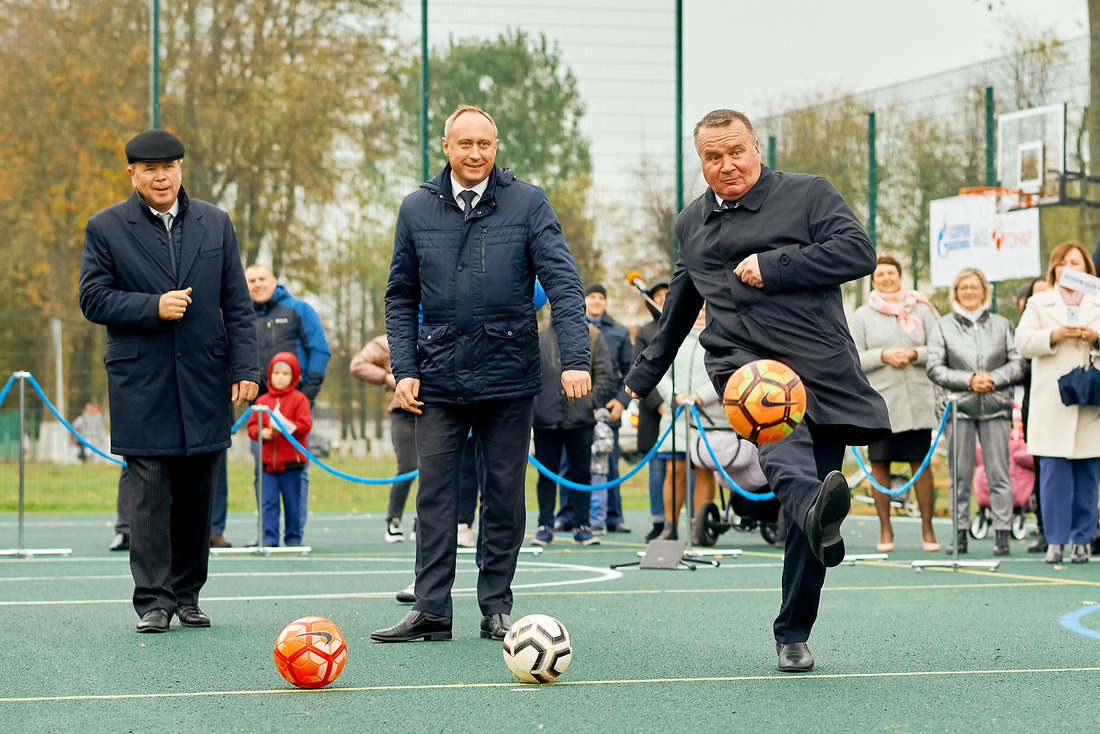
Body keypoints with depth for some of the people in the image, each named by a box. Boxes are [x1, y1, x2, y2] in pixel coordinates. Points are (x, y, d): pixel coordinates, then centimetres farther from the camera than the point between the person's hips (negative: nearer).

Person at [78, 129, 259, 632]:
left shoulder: (216, 224, 10)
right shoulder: (105, 228, 2)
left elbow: (237, 303, 9)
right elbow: (93, 299, -2)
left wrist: (245, 368, 0)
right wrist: (153, 307, -15)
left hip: (204, 381, 3)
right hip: (141, 386, -3)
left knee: (197, 496, 6)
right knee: (148, 494, -6)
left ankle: (187, 595, 16)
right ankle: (153, 601, -3)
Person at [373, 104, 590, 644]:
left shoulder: (527, 204, -1)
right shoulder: (417, 209, 6)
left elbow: (562, 283, -7)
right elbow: (401, 296, 11)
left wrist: (574, 358, -18)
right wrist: (404, 369, 1)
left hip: (508, 375, -1)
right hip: (439, 376, 1)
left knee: (504, 493, 5)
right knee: (434, 492, 0)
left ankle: (497, 608, 14)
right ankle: (431, 610, 4)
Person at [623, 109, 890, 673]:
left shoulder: (808, 195, 9)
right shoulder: (692, 223, 23)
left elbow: (858, 252, -6)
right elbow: (679, 307, 36)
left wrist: (773, 267, -10)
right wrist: (644, 376, 43)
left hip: (819, 365, -1)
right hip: (741, 360, 1)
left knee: (810, 492, -3)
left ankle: (793, 633, 8)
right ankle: (818, 511, -67)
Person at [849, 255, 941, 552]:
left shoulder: (921, 310, 9)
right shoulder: (862, 316, 9)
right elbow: (854, 358, 3)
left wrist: (914, 354, -10)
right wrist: (883, 356, -11)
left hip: (917, 400, 0)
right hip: (879, 400, 0)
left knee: (921, 463, -2)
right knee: (879, 464, -1)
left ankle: (927, 528, 4)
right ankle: (885, 529, 8)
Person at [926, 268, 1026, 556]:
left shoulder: (1001, 324, 13)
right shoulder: (942, 327, 9)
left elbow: (1018, 364, 9)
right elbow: (935, 368, 1)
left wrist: (994, 378, -8)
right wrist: (969, 381, -9)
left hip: (996, 407, 0)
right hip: (959, 407, 0)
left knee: (999, 473, -4)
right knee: (960, 475, 0)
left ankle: (1002, 533, -2)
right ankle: (960, 532, 6)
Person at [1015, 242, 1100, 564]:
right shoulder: (1038, 304, 14)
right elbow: (1023, 341, 2)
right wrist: (1055, 335, -13)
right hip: (1052, 402, -1)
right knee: (1054, 471, -6)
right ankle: (1055, 541, -2)